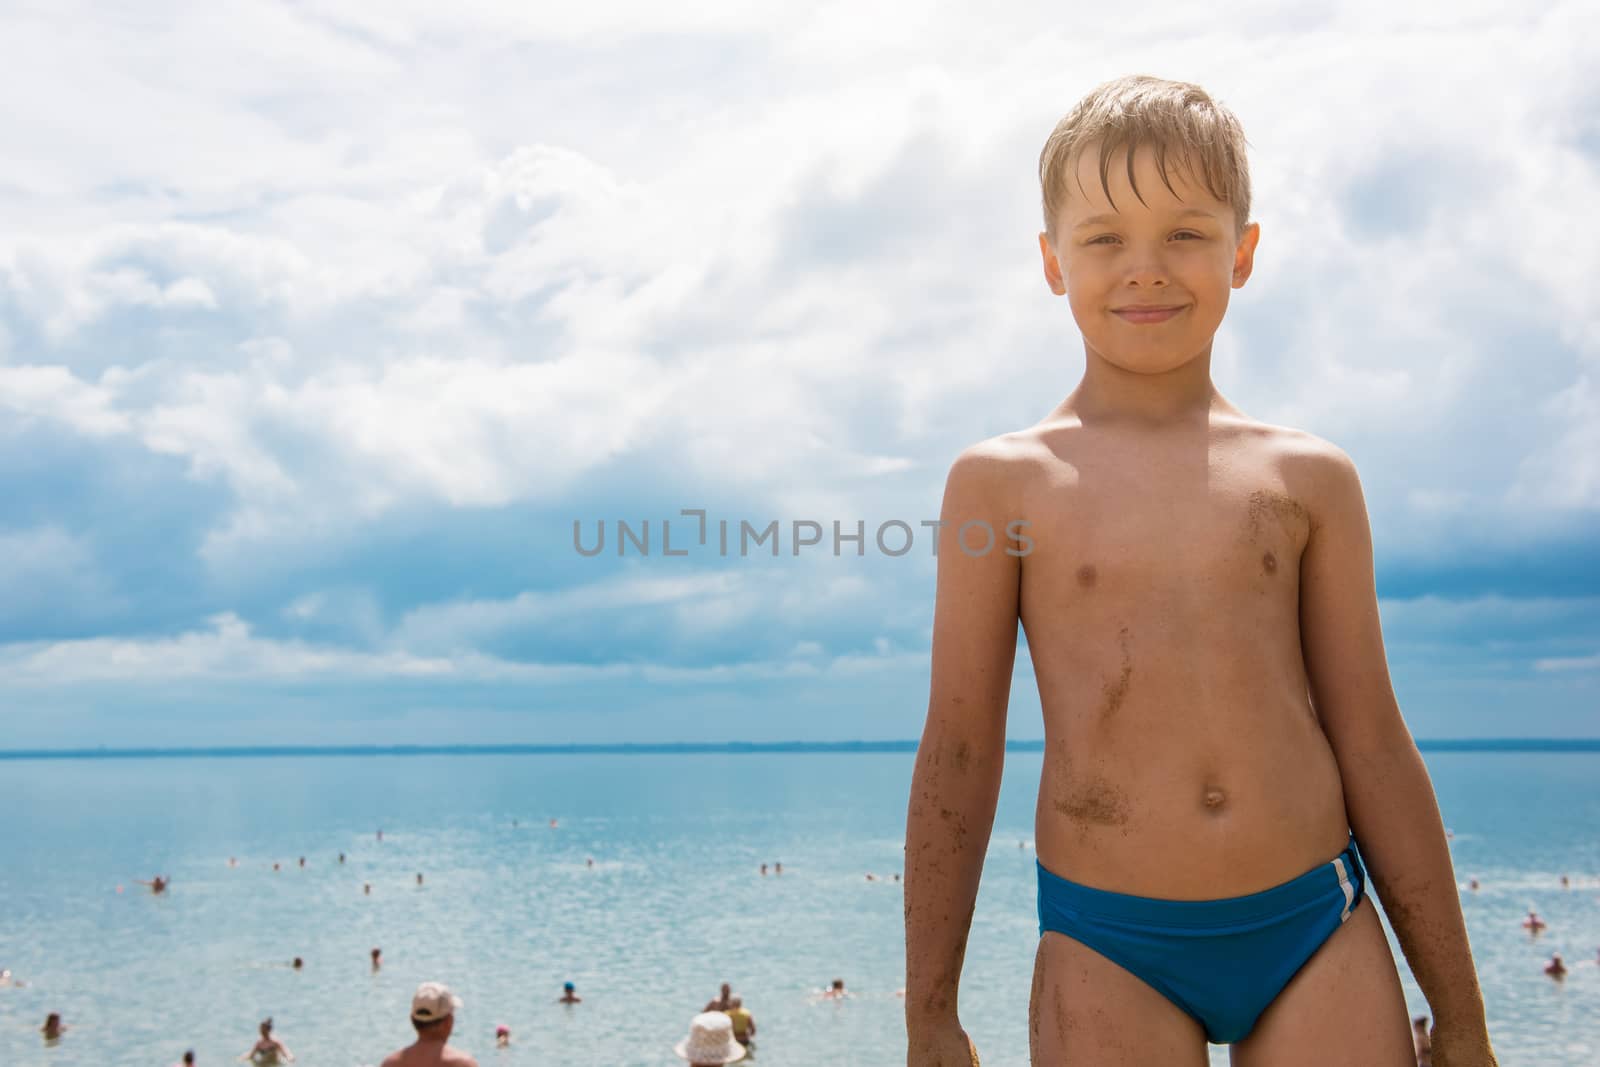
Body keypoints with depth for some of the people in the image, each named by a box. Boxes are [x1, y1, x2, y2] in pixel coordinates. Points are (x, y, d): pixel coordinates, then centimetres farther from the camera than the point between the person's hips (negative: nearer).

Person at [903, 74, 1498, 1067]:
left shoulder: (1310, 478, 3)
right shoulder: (1002, 482, -1)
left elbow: (1375, 748, 7)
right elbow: (957, 756, 1)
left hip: (1319, 929, 2)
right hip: (1108, 951, -1)